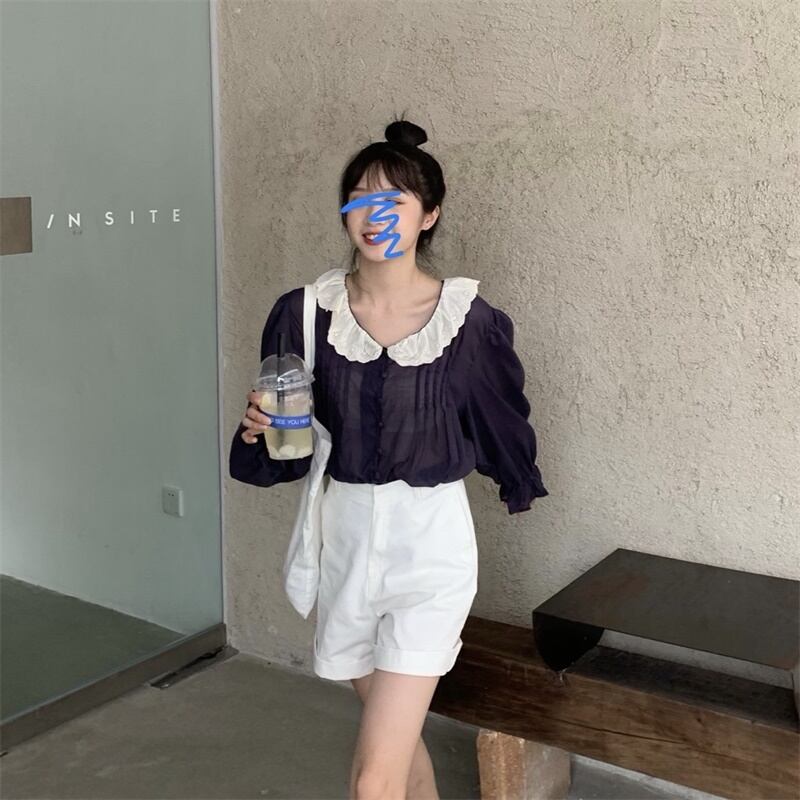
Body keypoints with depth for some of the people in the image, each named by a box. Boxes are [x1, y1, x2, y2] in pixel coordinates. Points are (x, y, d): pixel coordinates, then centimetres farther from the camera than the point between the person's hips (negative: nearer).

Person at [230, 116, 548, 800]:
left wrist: (520, 485, 21)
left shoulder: (469, 319, -12)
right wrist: (260, 429, -16)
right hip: (346, 535, 4)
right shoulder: (307, 312, -5)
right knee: (399, 734, 23)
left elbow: (499, 416, 6)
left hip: (429, 543, -3)